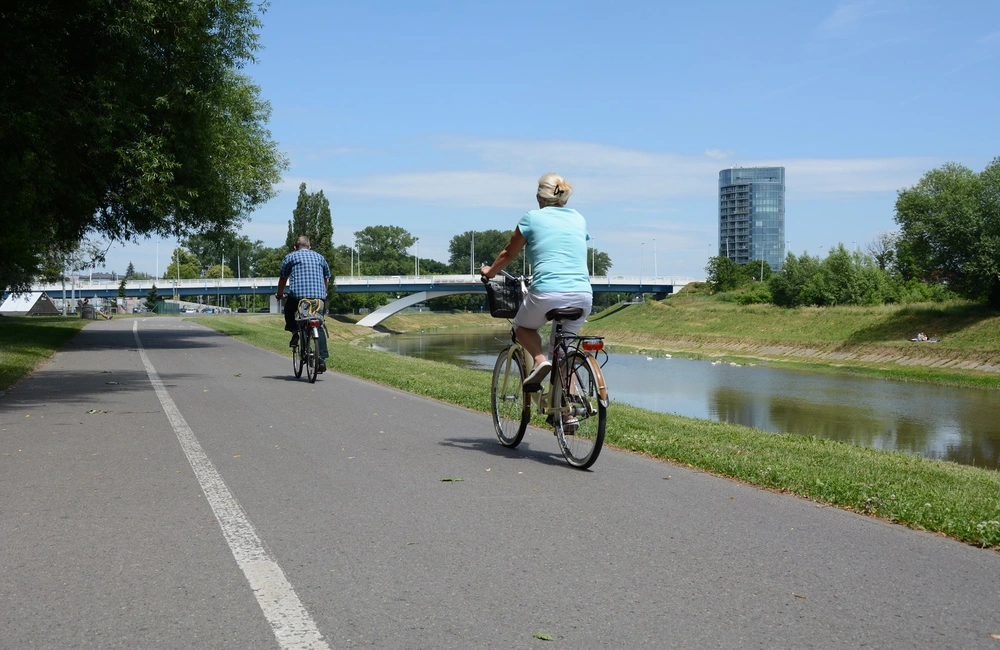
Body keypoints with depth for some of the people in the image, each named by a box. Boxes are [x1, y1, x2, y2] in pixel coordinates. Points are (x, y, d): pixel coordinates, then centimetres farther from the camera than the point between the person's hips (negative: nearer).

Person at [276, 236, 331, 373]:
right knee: (319, 327, 9)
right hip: (319, 297, 2)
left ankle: (294, 333, 9)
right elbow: (327, 279, 27)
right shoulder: (320, 257, 23)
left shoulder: (290, 257, 14)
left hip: (297, 295, -2)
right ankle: (322, 360, -2)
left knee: (288, 310, 29)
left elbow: (283, 278, 17)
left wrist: (279, 294, 33)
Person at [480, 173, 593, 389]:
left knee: (522, 327, 23)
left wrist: (490, 271, 36)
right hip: (583, 295, 4)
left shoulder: (532, 217, 7)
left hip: (548, 292, -4)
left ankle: (540, 359, -3)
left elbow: (509, 254, 17)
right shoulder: (579, 219, 19)